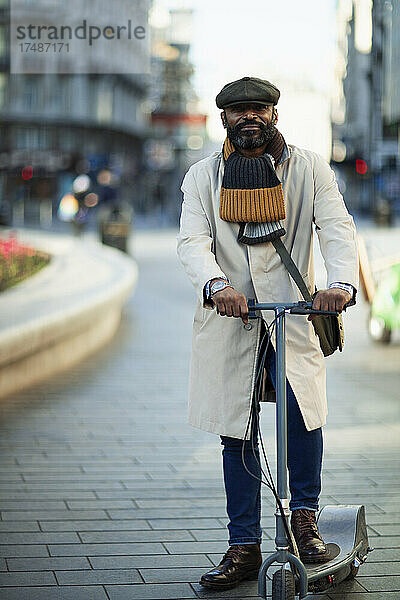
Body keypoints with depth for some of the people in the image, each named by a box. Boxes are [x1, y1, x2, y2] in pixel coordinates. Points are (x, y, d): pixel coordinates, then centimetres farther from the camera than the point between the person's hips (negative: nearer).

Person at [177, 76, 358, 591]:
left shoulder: (309, 168, 4)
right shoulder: (203, 176, 7)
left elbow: (337, 228, -7)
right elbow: (192, 241, -7)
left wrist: (341, 282, -28)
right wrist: (217, 285, -29)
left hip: (293, 312, -1)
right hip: (229, 318, 2)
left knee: (304, 409, -22)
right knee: (236, 433, 3)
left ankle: (304, 517, -1)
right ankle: (243, 548, 12)